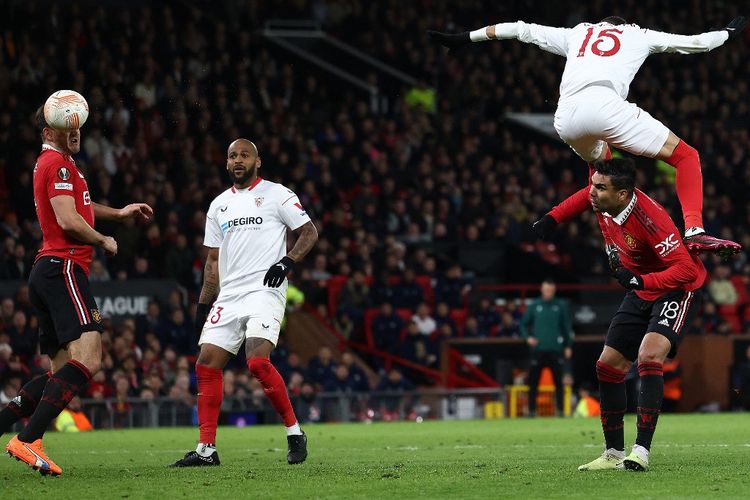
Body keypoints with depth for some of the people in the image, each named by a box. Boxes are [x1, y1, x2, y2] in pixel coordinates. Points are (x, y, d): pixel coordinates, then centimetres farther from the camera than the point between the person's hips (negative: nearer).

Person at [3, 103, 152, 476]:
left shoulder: (51, 163, 25)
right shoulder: (58, 163, -7)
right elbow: (69, 221, -16)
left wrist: (119, 213, 44)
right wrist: (104, 241, 0)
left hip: (47, 273, 11)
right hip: (64, 268, -11)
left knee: (62, 372, 11)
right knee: (88, 359, -22)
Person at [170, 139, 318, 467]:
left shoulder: (276, 195, 2)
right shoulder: (219, 205, 19)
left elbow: (309, 233, 2)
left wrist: (287, 262, -15)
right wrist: (203, 307, 16)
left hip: (264, 291, -6)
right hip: (229, 296, 6)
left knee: (258, 362, -22)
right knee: (206, 364, -2)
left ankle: (294, 433, -7)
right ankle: (206, 449, 1)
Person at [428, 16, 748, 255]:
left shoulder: (577, 34, 34)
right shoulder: (637, 35, 28)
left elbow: (523, 30, 35)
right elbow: (694, 43, 34)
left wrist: (467, 38, 42)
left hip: (565, 117, 5)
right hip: (602, 104, -5)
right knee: (686, 157, 3)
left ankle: (549, 222, 20)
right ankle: (694, 230, -19)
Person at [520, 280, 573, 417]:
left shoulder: (561, 306, 7)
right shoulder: (534, 306, 6)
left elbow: (567, 327, 10)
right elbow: (524, 324, 13)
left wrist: (568, 346, 5)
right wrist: (527, 337, -4)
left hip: (556, 349, 0)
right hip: (538, 349, 0)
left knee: (558, 381, 0)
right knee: (533, 382, -2)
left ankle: (560, 410, 5)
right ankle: (531, 410, 2)